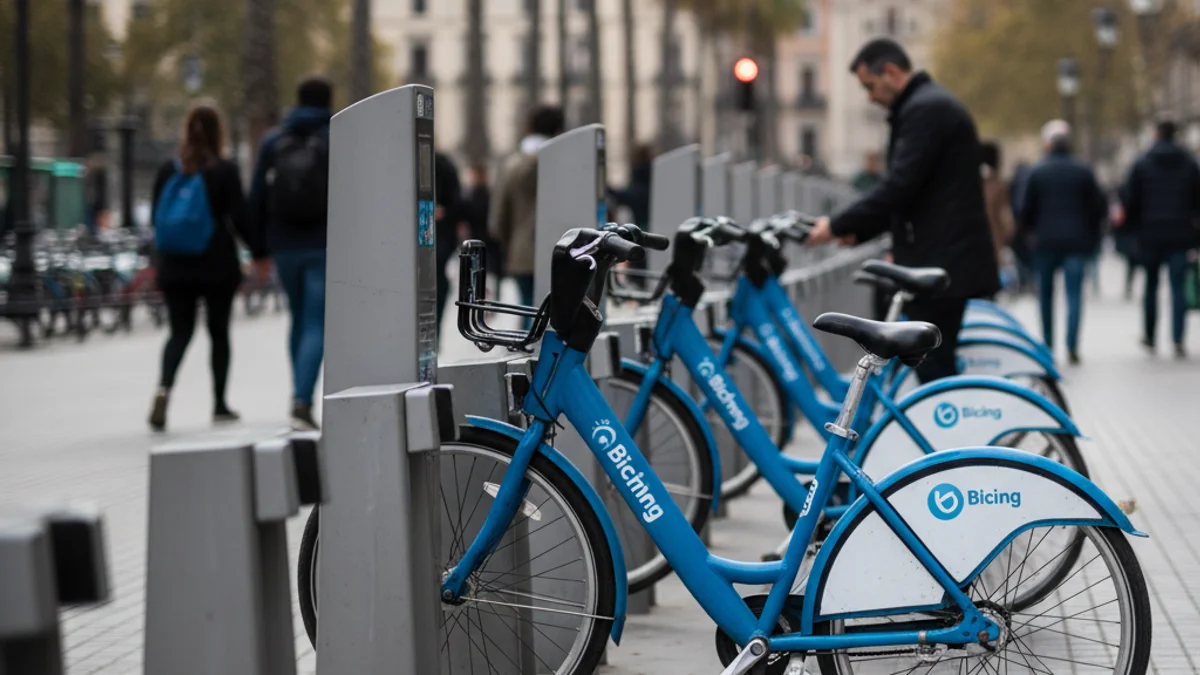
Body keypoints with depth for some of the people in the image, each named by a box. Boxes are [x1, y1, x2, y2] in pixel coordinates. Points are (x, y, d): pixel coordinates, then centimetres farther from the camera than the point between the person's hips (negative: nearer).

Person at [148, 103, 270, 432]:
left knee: (180, 332, 5)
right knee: (219, 331, 10)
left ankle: (164, 388, -21)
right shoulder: (225, 171, -7)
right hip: (217, 266, -2)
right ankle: (219, 404, 14)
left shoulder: (168, 170, 4)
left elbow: (156, 219, 9)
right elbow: (240, 218, -9)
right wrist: (260, 253, 1)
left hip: (175, 267, 3)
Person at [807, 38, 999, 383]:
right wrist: (857, 231, 12)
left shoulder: (926, 109, -14)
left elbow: (900, 186, -21)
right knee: (934, 366, 12)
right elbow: (908, 189, 22)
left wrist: (838, 226, -14)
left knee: (932, 368, -8)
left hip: (941, 265, -11)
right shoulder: (929, 105, 20)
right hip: (943, 263, 11)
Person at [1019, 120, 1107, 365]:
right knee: (1074, 294, -1)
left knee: (1046, 294, 13)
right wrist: (1091, 233, 17)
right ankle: (1072, 347, -13)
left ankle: (1048, 346, 15)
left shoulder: (1037, 172, -3)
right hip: (1077, 242, 0)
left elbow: (1026, 209, -1)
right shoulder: (1083, 171, 0)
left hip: (1046, 242, 0)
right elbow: (1100, 206, 2)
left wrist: (1032, 230, 17)